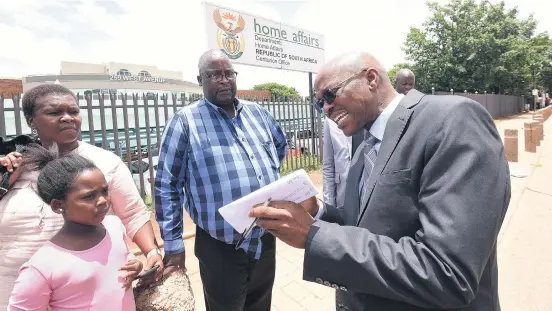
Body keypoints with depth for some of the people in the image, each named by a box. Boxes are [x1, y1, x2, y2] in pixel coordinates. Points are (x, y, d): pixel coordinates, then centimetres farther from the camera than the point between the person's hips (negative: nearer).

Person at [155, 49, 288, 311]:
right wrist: (173, 244, -6)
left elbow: (281, 145, 24)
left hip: (266, 239, 5)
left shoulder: (257, 113, 6)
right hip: (221, 248, -4)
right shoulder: (186, 120, -9)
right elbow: (166, 184, -7)